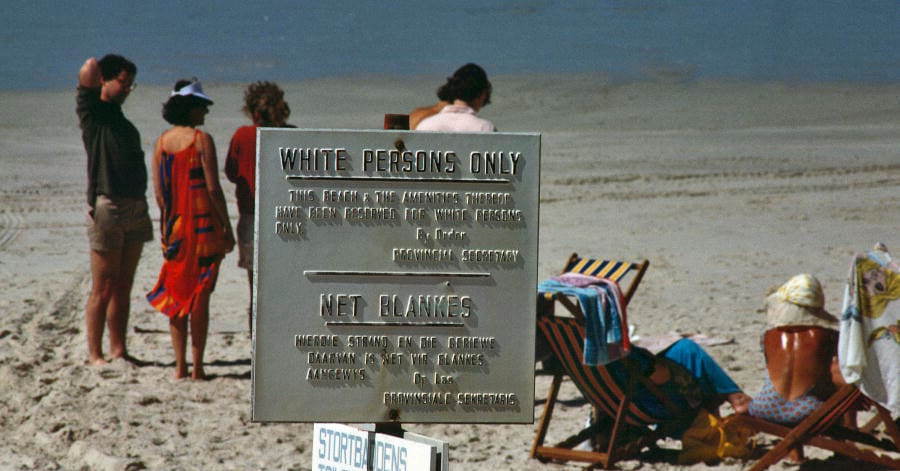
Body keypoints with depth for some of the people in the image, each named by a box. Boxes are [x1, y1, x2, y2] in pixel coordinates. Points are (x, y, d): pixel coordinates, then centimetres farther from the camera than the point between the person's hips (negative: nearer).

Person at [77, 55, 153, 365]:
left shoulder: (124, 124, 20)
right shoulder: (93, 113, -2)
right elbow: (89, 69, -15)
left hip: (135, 209, 7)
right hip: (107, 207, -7)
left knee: (123, 288, 9)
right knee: (103, 289, -4)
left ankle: (118, 351, 14)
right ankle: (95, 355, 0)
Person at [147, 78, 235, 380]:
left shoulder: (162, 141, 6)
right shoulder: (201, 140, -11)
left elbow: (158, 190, 8)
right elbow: (213, 188, -13)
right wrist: (227, 228, -6)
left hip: (173, 227, 5)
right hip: (203, 225, -5)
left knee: (176, 296, 10)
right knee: (200, 296, -1)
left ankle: (180, 367, 10)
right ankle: (197, 367, -1)